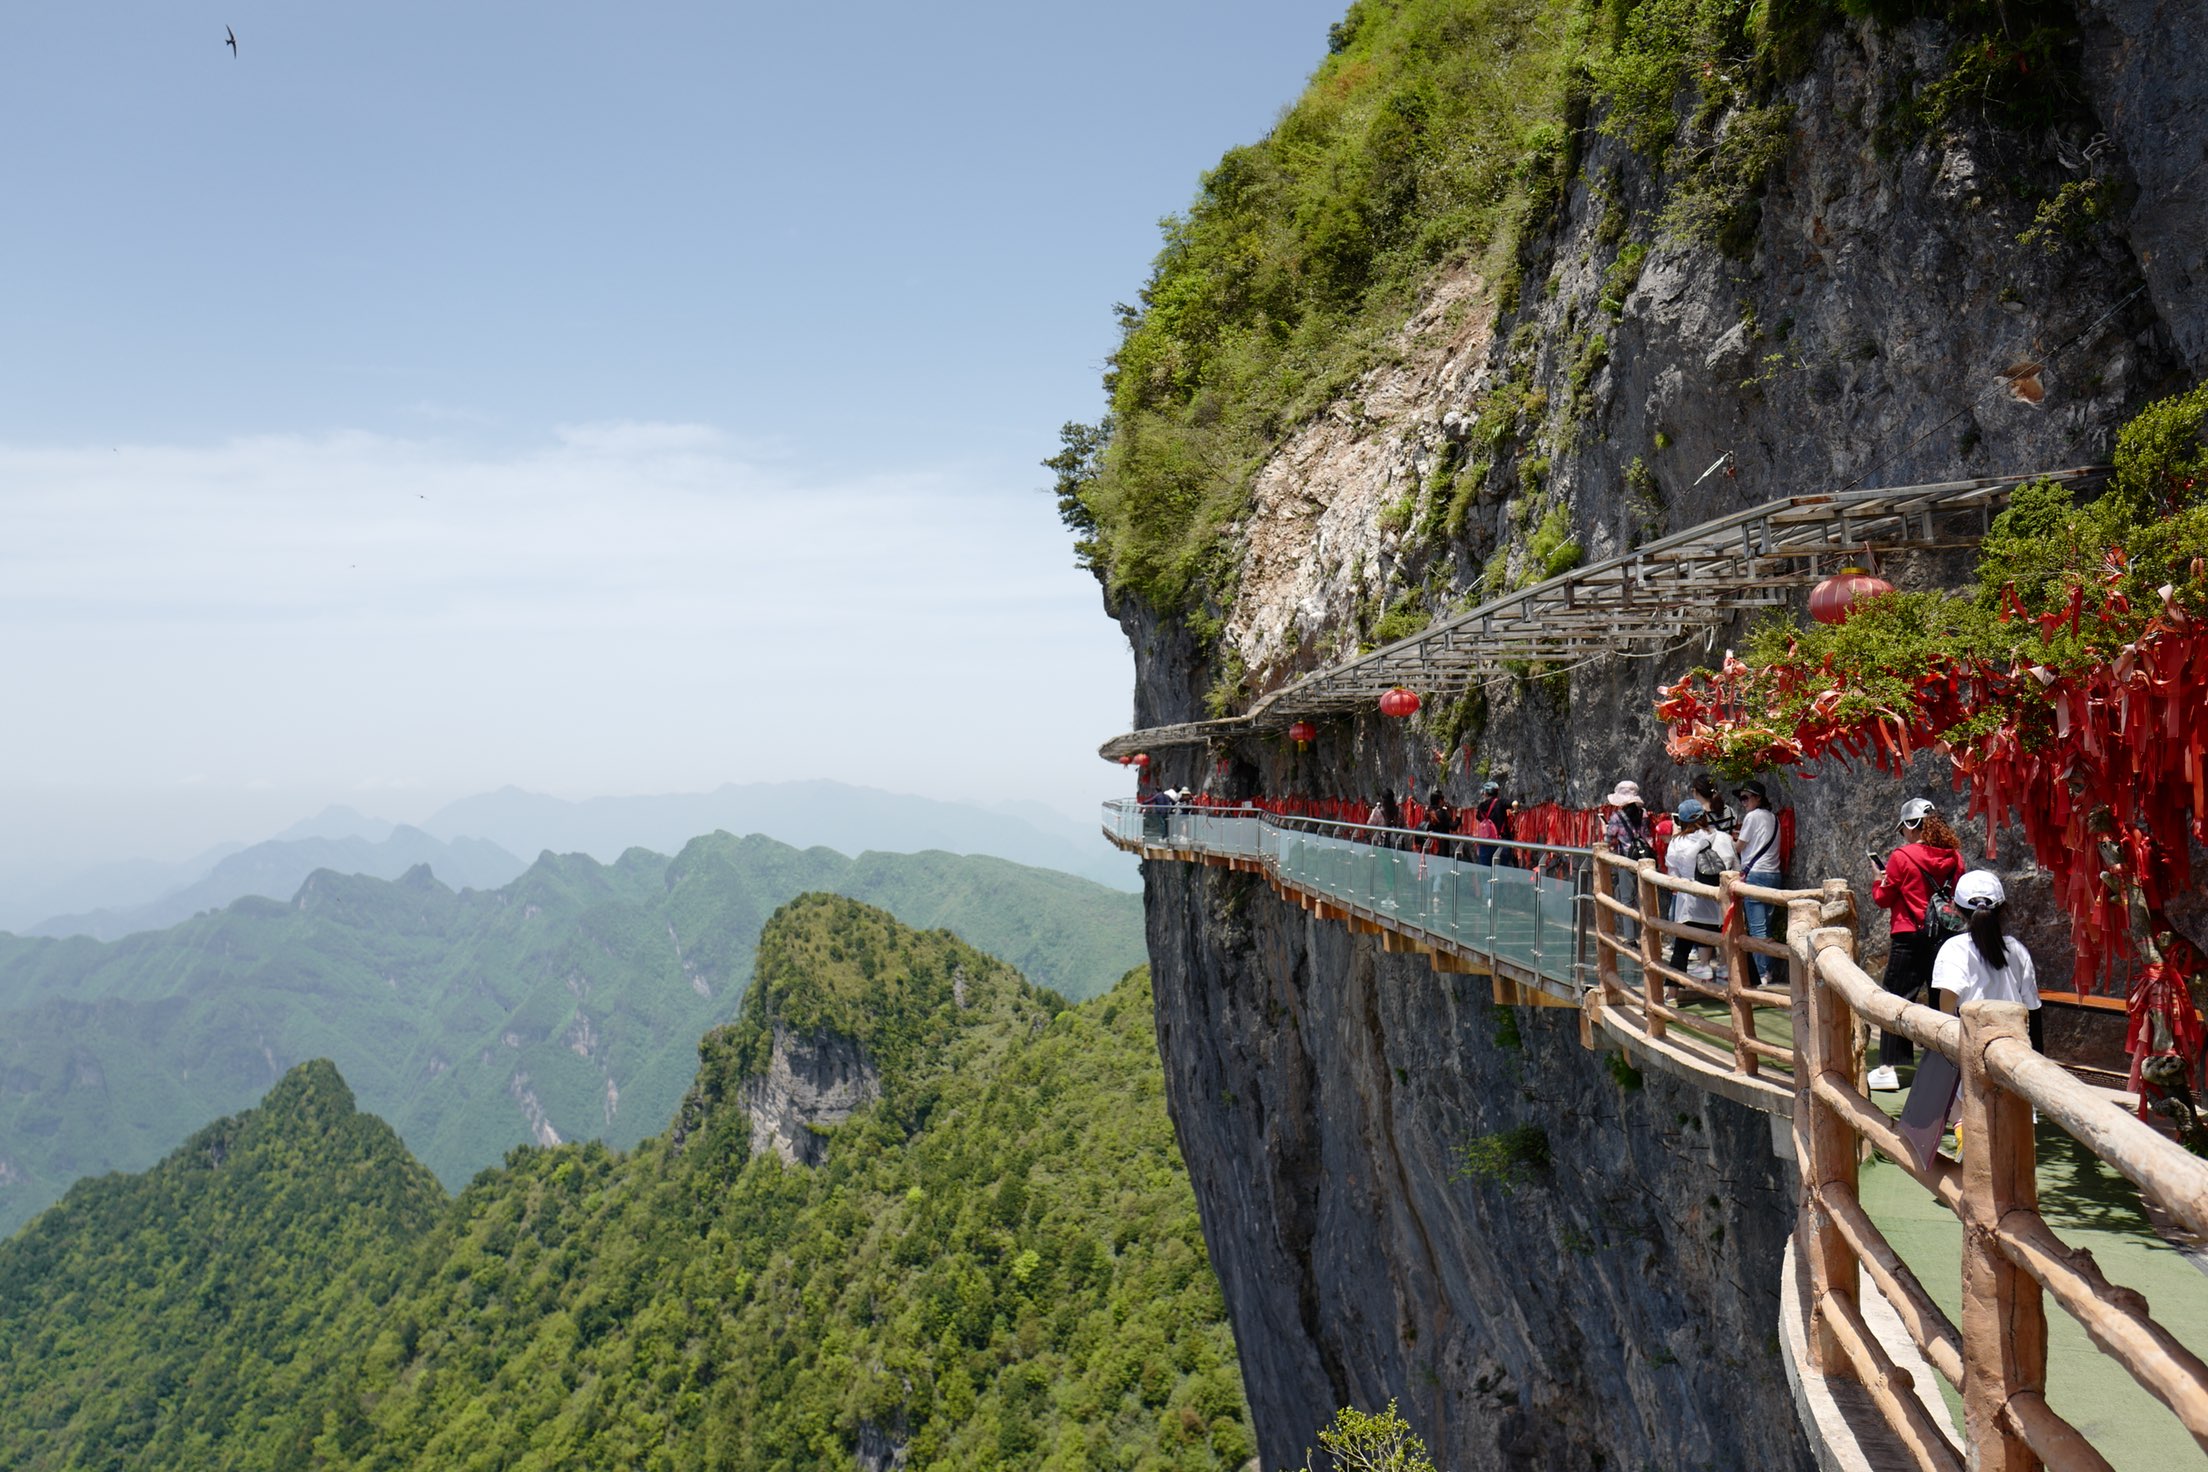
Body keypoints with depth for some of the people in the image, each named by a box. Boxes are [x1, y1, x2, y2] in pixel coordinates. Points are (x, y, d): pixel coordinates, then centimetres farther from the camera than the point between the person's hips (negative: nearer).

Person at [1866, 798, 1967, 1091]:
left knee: (1895, 999, 2)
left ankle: (1888, 1068, 0)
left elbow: (1883, 899, -4)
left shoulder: (1902, 857, -11)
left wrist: (1879, 879, 15)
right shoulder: (1953, 856, 2)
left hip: (1910, 938, -5)